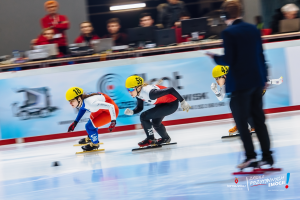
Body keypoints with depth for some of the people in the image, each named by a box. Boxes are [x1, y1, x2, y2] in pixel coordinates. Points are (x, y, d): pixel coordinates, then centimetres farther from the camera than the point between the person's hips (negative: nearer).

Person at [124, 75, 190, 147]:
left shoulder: (150, 93, -36)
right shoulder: (138, 93, -9)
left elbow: (171, 90, -32)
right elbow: (139, 108, 4)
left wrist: (182, 102, -25)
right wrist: (132, 112, -18)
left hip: (171, 104, -9)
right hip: (162, 103, 9)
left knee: (144, 116, -13)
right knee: (155, 122, 21)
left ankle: (150, 139, 5)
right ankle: (166, 138, 45)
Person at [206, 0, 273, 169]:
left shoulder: (229, 33, -13)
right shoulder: (254, 29, 6)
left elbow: (228, 60, -16)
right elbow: (261, 55, 10)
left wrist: (215, 57, 3)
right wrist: (264, 78, 17)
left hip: (240, 83, -6)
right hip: (257, 81, 6)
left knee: (241, 121, 0)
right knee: (259, 119, 12)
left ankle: (251, 156, -8)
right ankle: (267, 156, 11)